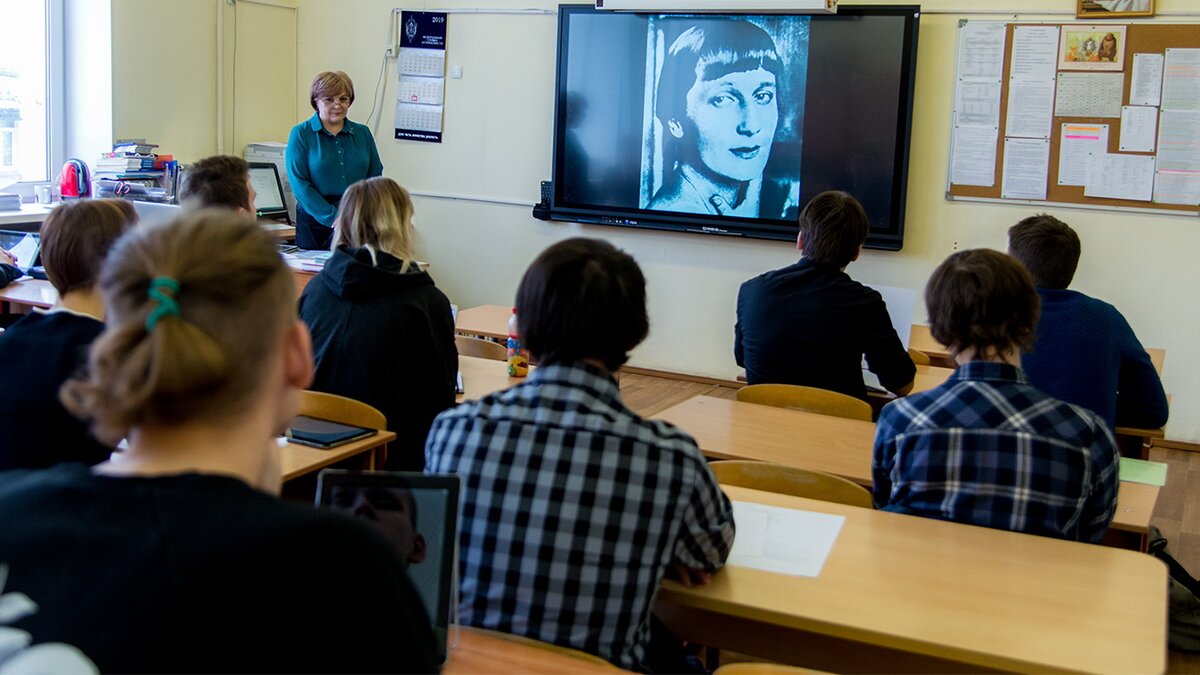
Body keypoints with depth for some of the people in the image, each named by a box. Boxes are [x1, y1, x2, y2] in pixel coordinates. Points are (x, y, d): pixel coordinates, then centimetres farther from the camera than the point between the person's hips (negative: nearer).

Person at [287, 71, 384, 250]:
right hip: (316, 221, -3)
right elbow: (299, 184, -9)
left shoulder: (362, 133, 10)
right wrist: (333, 217, -18)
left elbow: (375, 178, 8)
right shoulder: (301, 134, 0)